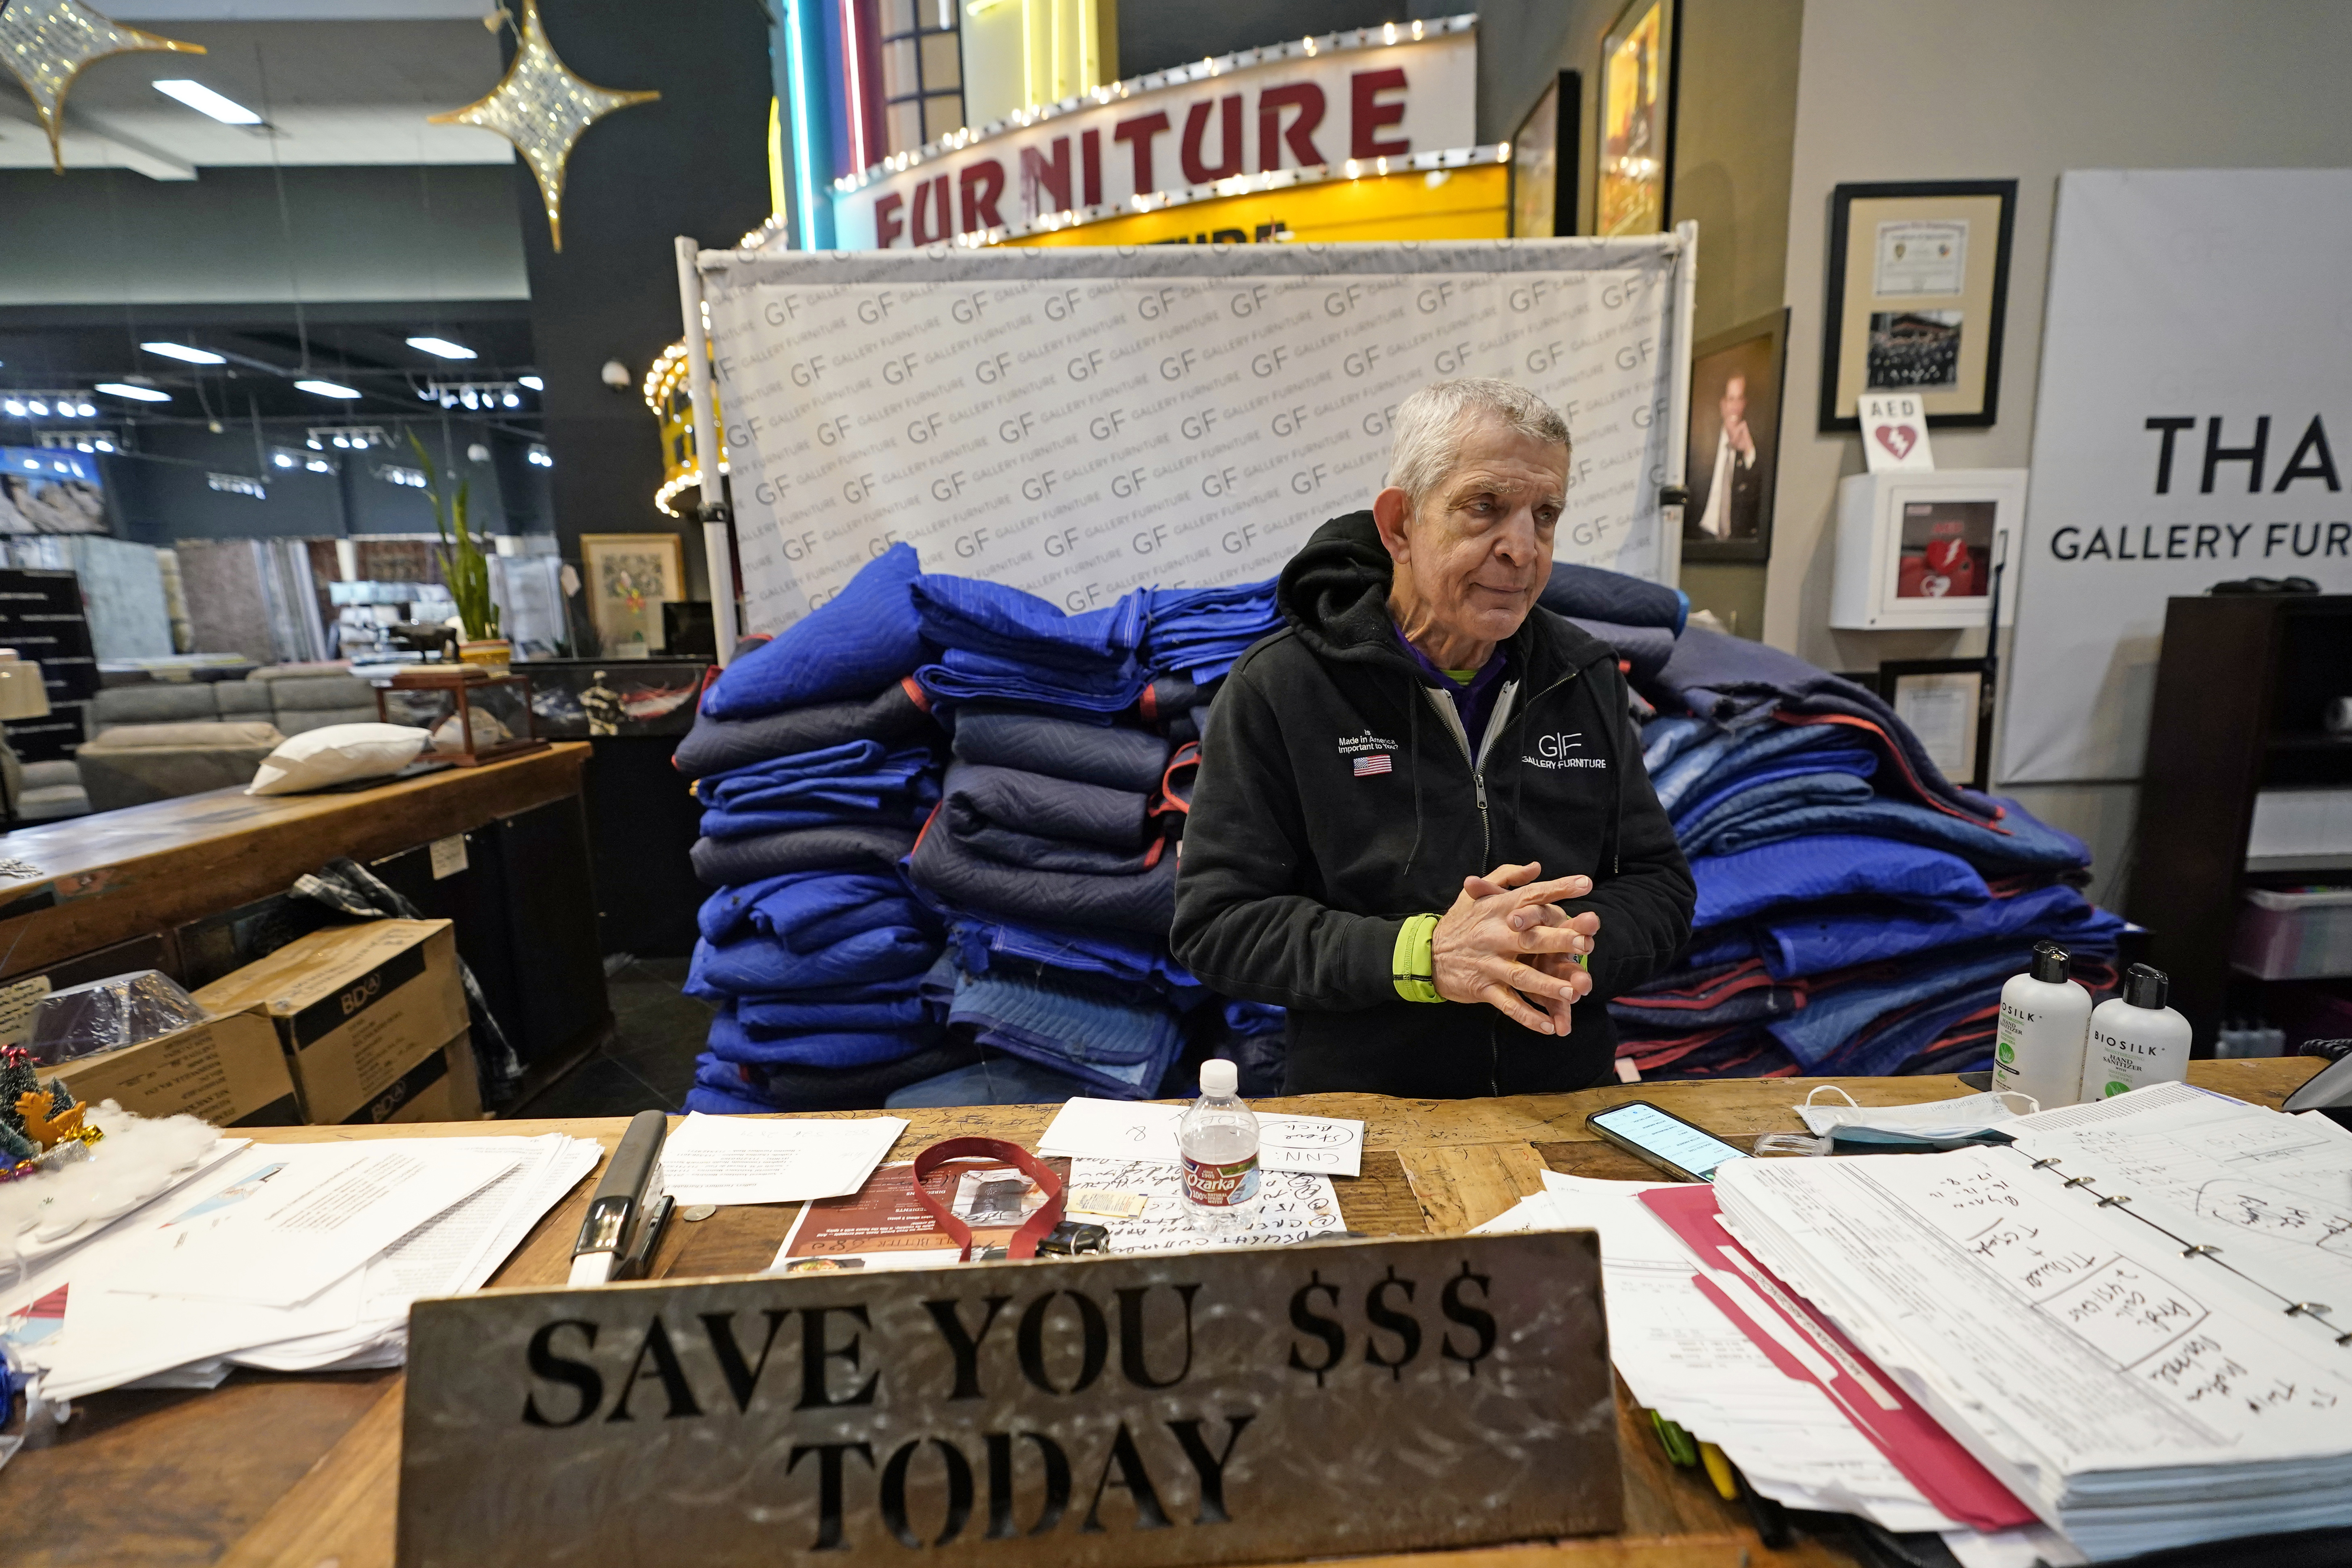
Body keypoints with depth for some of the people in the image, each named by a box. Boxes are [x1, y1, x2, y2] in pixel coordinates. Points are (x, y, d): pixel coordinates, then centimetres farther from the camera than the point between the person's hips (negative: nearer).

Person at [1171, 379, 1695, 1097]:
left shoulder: (1587, 680, 6)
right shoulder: (1279, 688, -7)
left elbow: (1659, 888, 8)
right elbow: (1216, 922, -10)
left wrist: (1572, 946, -13)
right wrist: (1425, 955, -20)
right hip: (1360, 1111, -3)